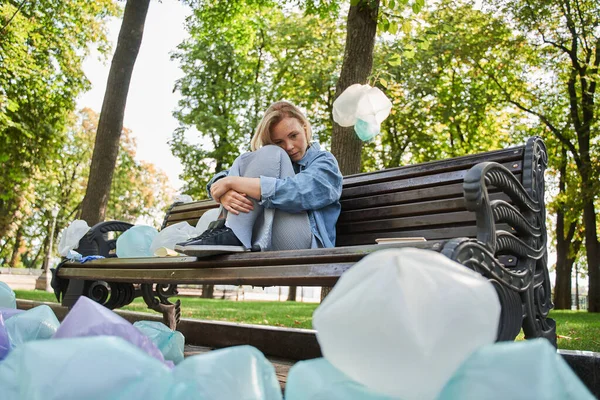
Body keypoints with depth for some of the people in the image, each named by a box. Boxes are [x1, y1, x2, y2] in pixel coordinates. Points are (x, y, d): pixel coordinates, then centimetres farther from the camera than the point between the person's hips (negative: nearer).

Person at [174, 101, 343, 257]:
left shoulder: (324, 162, 8)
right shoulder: (268, 162, 24)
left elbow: (296, 192, -16)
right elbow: (220, 180, 10)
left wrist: (232, 182, -15)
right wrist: (224, 193, -16)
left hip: (302, 243, -5)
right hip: (260, 242, 5)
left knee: (270, 155, -12)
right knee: (244, 161, 0)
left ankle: (230, 235, -24)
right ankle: (231, 236, -21)